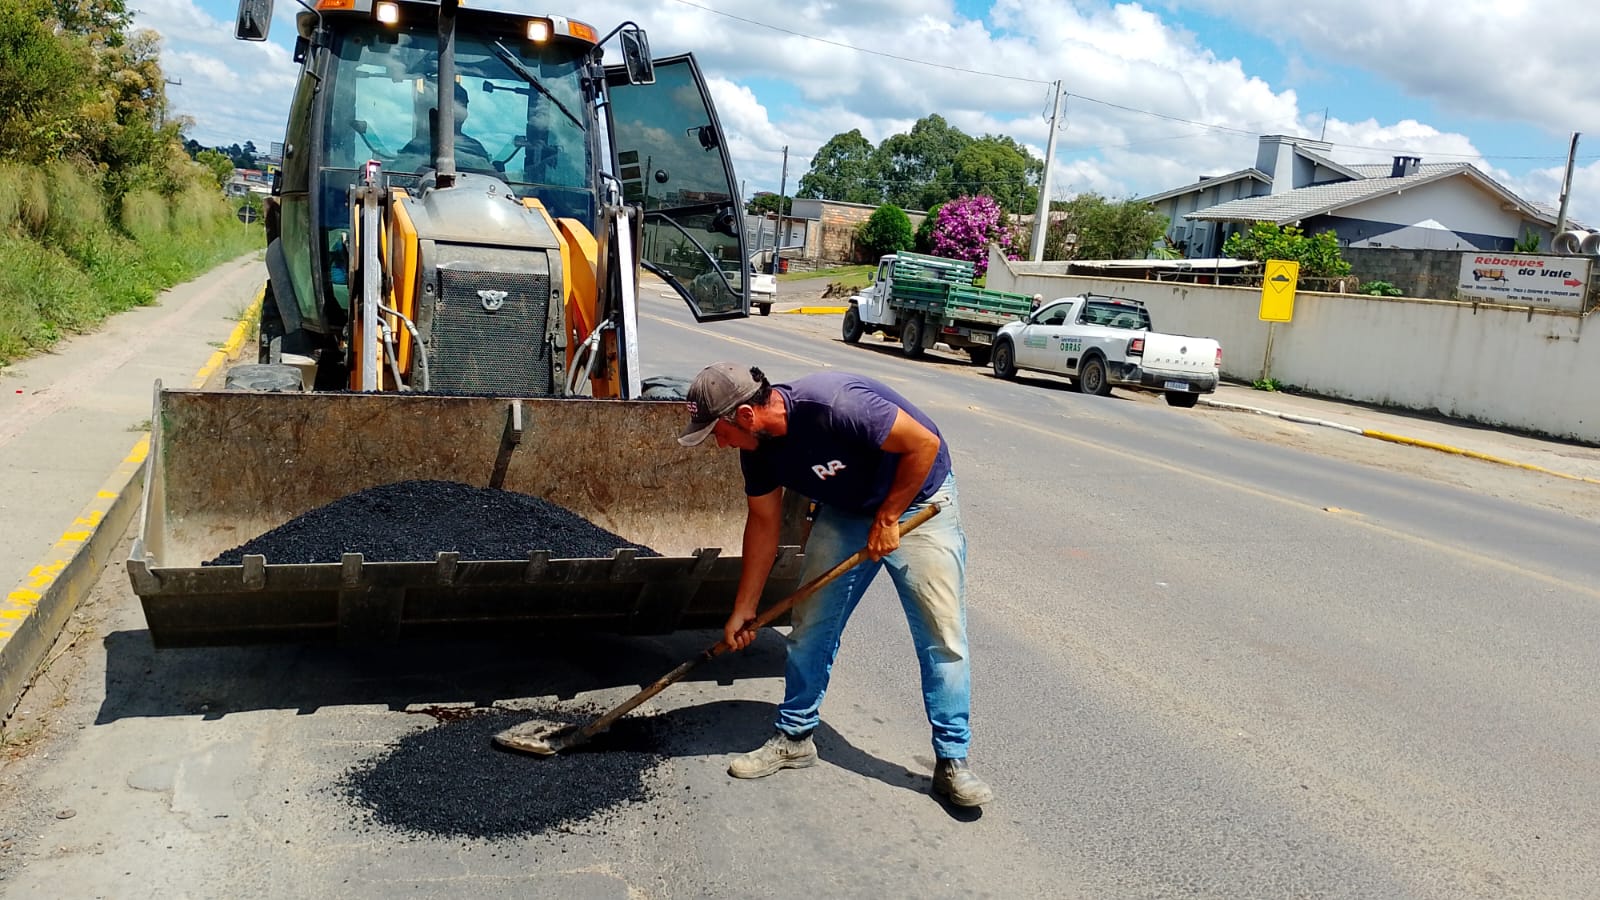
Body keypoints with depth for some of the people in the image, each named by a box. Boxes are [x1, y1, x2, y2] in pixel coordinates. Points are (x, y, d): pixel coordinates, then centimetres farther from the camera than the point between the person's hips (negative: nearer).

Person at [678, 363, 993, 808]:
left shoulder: (833, 404, -36)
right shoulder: (758, 446, -12)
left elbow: (925, 443, -28)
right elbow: (763, 522, 2)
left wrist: (887, 519, -20)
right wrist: (743, 610, 5)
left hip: (916, 500, -6)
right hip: (845, 512, 6)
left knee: (942, 634, -6)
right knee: (810, 625, 4)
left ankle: (953, 761, 5)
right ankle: (795, 738, 20)